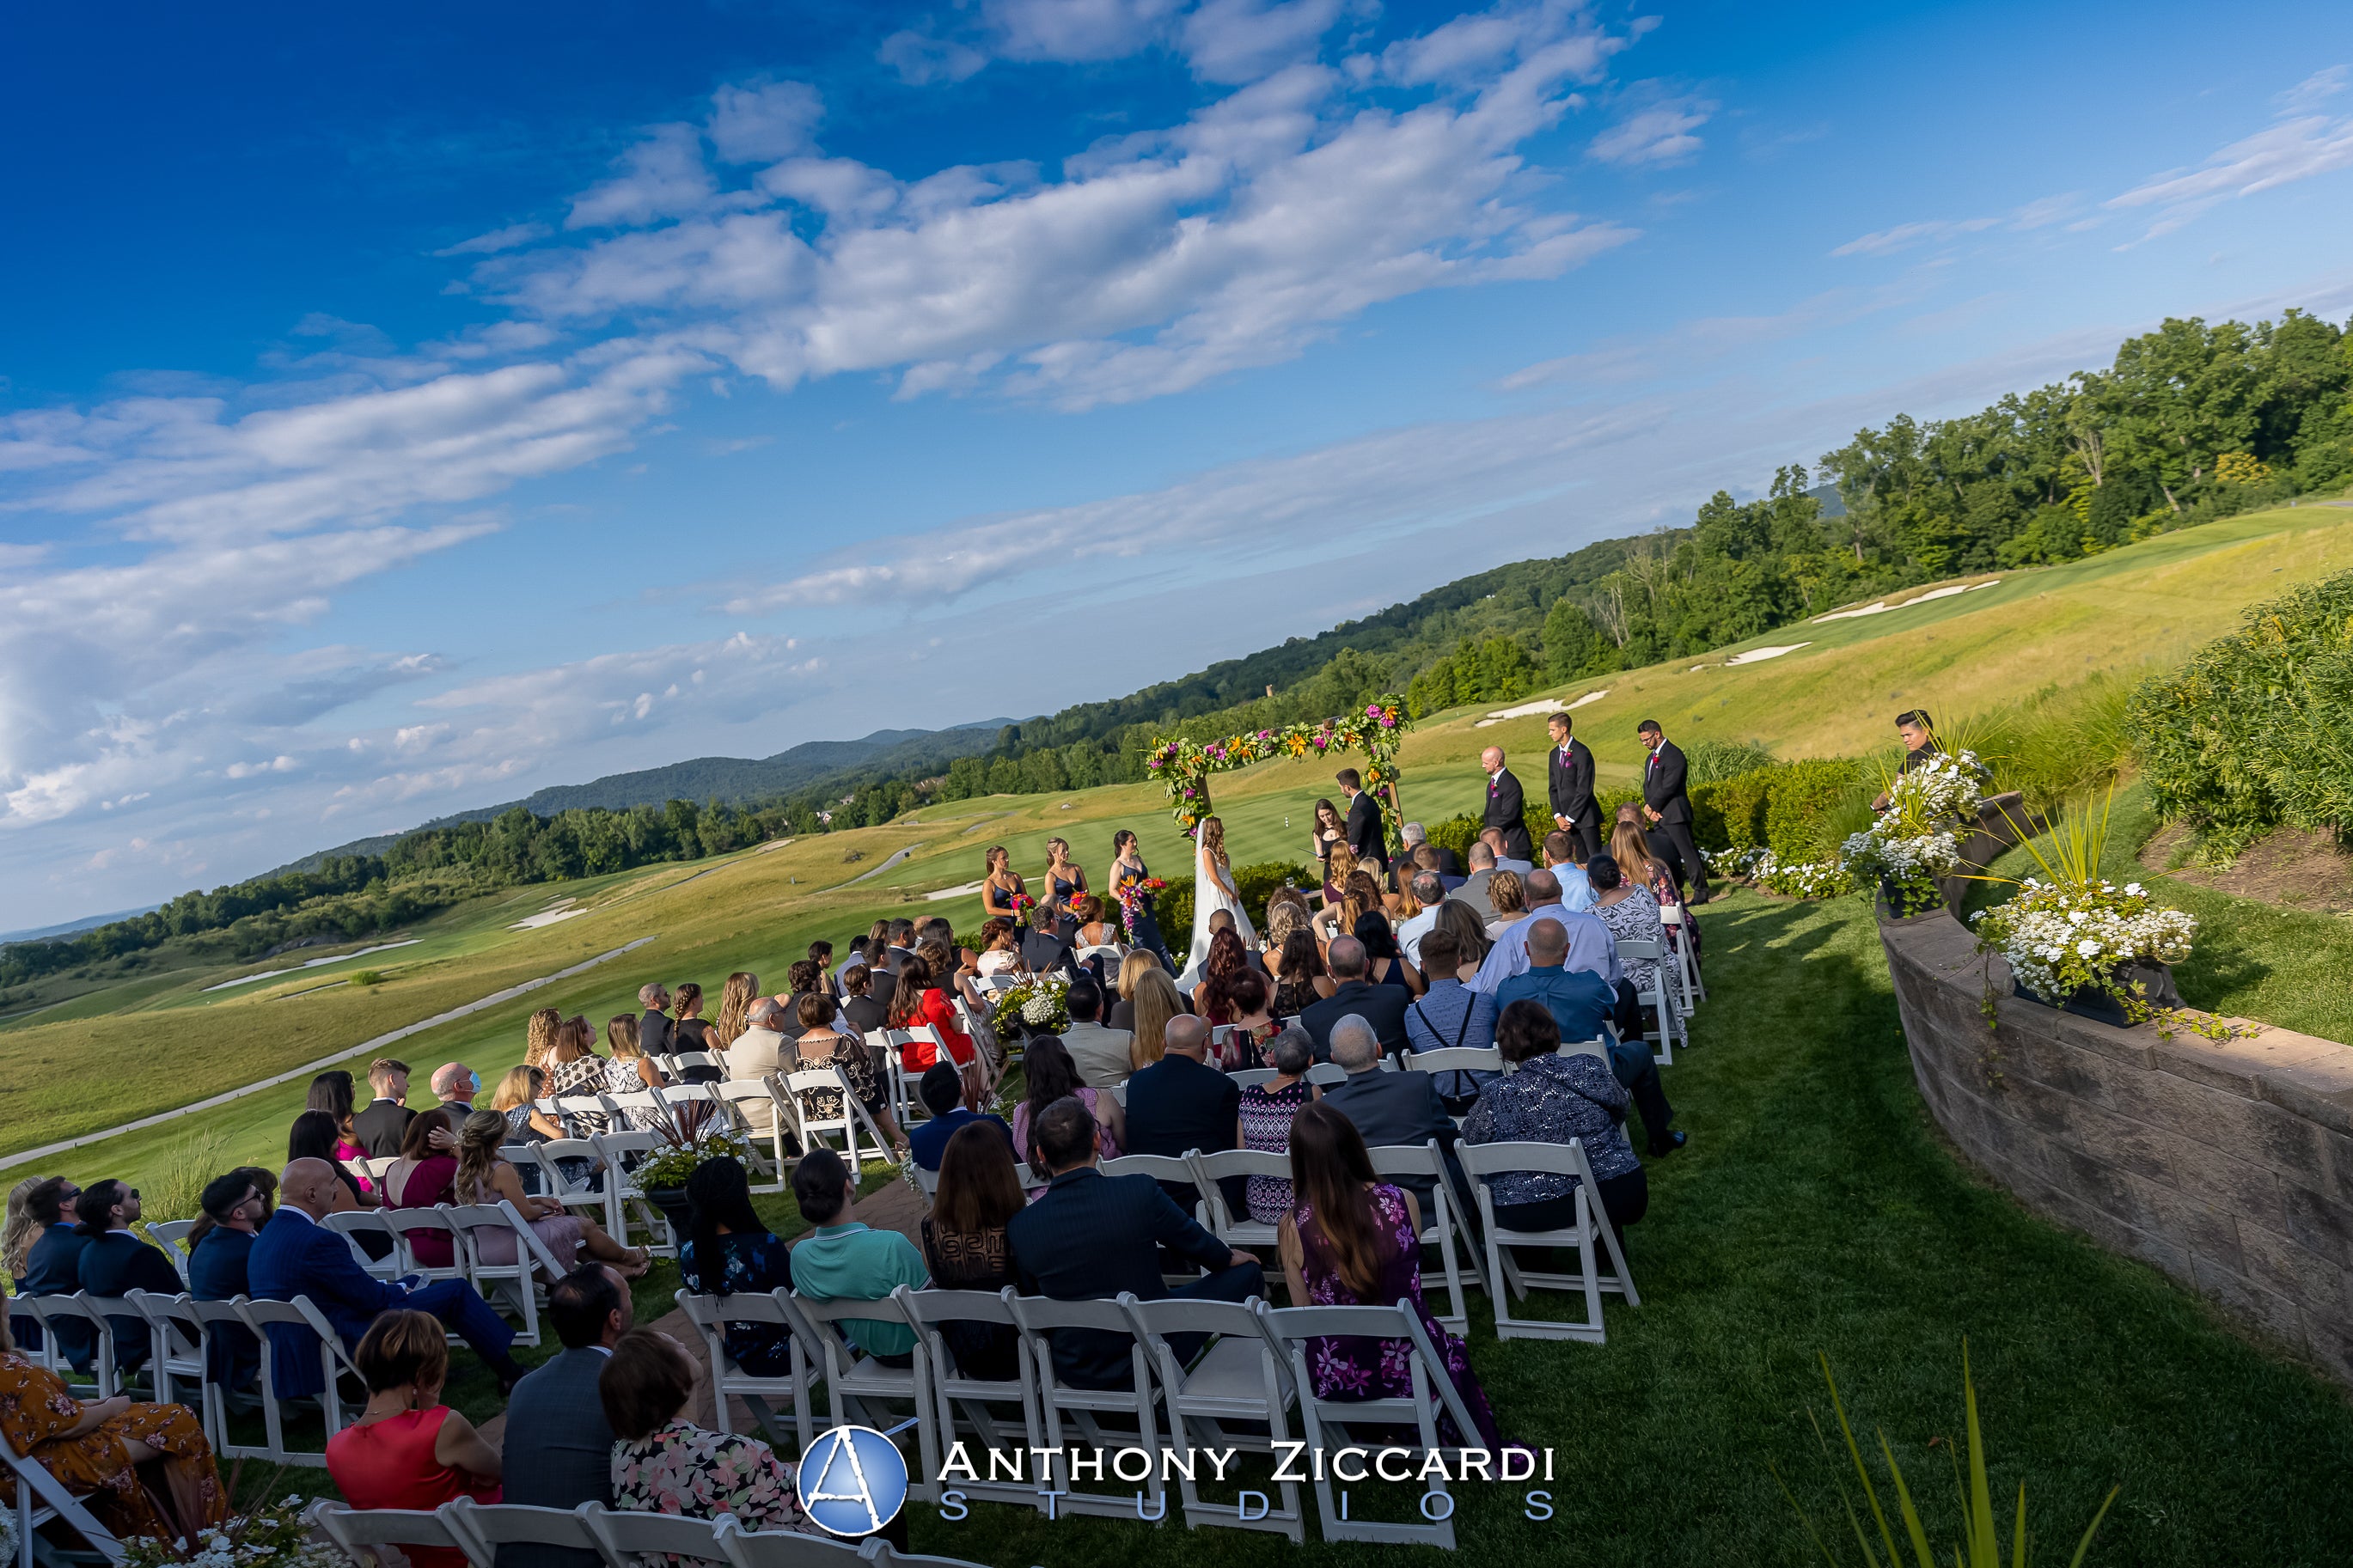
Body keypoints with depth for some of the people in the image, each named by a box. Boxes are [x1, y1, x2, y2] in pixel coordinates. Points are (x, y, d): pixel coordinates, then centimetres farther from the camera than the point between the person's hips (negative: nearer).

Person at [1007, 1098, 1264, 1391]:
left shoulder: (1018, 1228, -16)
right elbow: (1195, 1242, -3)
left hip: (1075, 1372, 4)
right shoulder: (1140, 1192, -22)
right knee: (1247, 1273, 16)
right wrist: (1231, 1257, 20)